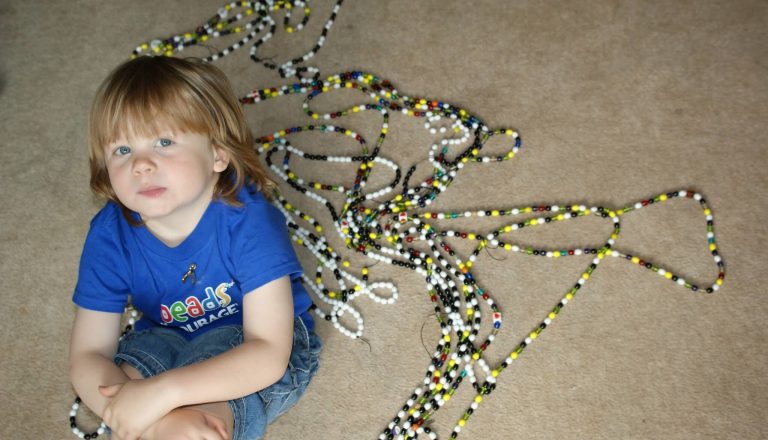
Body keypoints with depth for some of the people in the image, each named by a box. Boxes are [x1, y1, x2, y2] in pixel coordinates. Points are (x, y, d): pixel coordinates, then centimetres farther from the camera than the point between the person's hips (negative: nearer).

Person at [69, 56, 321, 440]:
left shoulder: (248, 220, -31)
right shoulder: (110, 235, -18)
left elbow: (269, 355, -34)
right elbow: (87, 358, -19)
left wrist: (162, 392, -44)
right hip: (168, 338, 4)